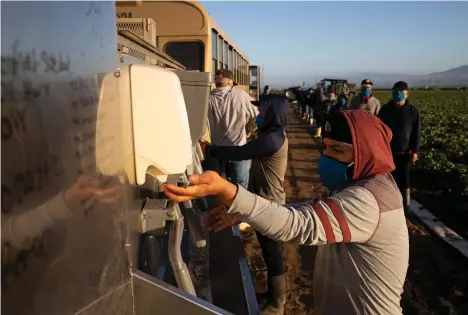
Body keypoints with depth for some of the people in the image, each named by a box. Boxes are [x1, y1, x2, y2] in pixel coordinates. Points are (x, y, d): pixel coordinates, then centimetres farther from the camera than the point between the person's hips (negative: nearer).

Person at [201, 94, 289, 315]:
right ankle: (273, 294, 39)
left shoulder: (272, 139, -25)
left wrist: (209, 149, -13)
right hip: (266, 202, 10)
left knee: (273, 253, 6)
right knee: (269, 251, 21)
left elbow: (239, 153, -24)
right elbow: (249, 151, 11)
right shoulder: (274, 134, 9)